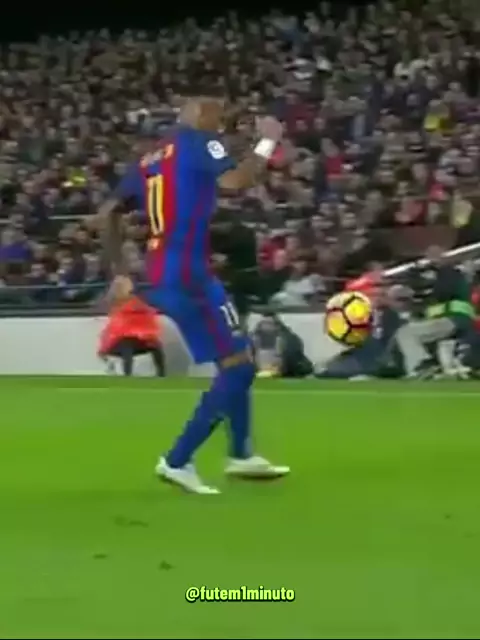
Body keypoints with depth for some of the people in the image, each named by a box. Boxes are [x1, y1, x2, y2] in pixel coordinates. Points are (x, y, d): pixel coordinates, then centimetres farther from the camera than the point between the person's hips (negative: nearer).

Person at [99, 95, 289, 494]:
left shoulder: (152, 158, 19)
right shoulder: (198, 141, -3)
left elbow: (109, 213, 19)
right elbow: (234, 181, -22)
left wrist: (121, 273, 23)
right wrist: (267, 143, -7)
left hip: (162, 278, 9)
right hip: (187, 275, -9)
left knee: (238, 359, 21)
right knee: (238, 365, -4)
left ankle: (241, 455, 29)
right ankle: (177, 461, -6)